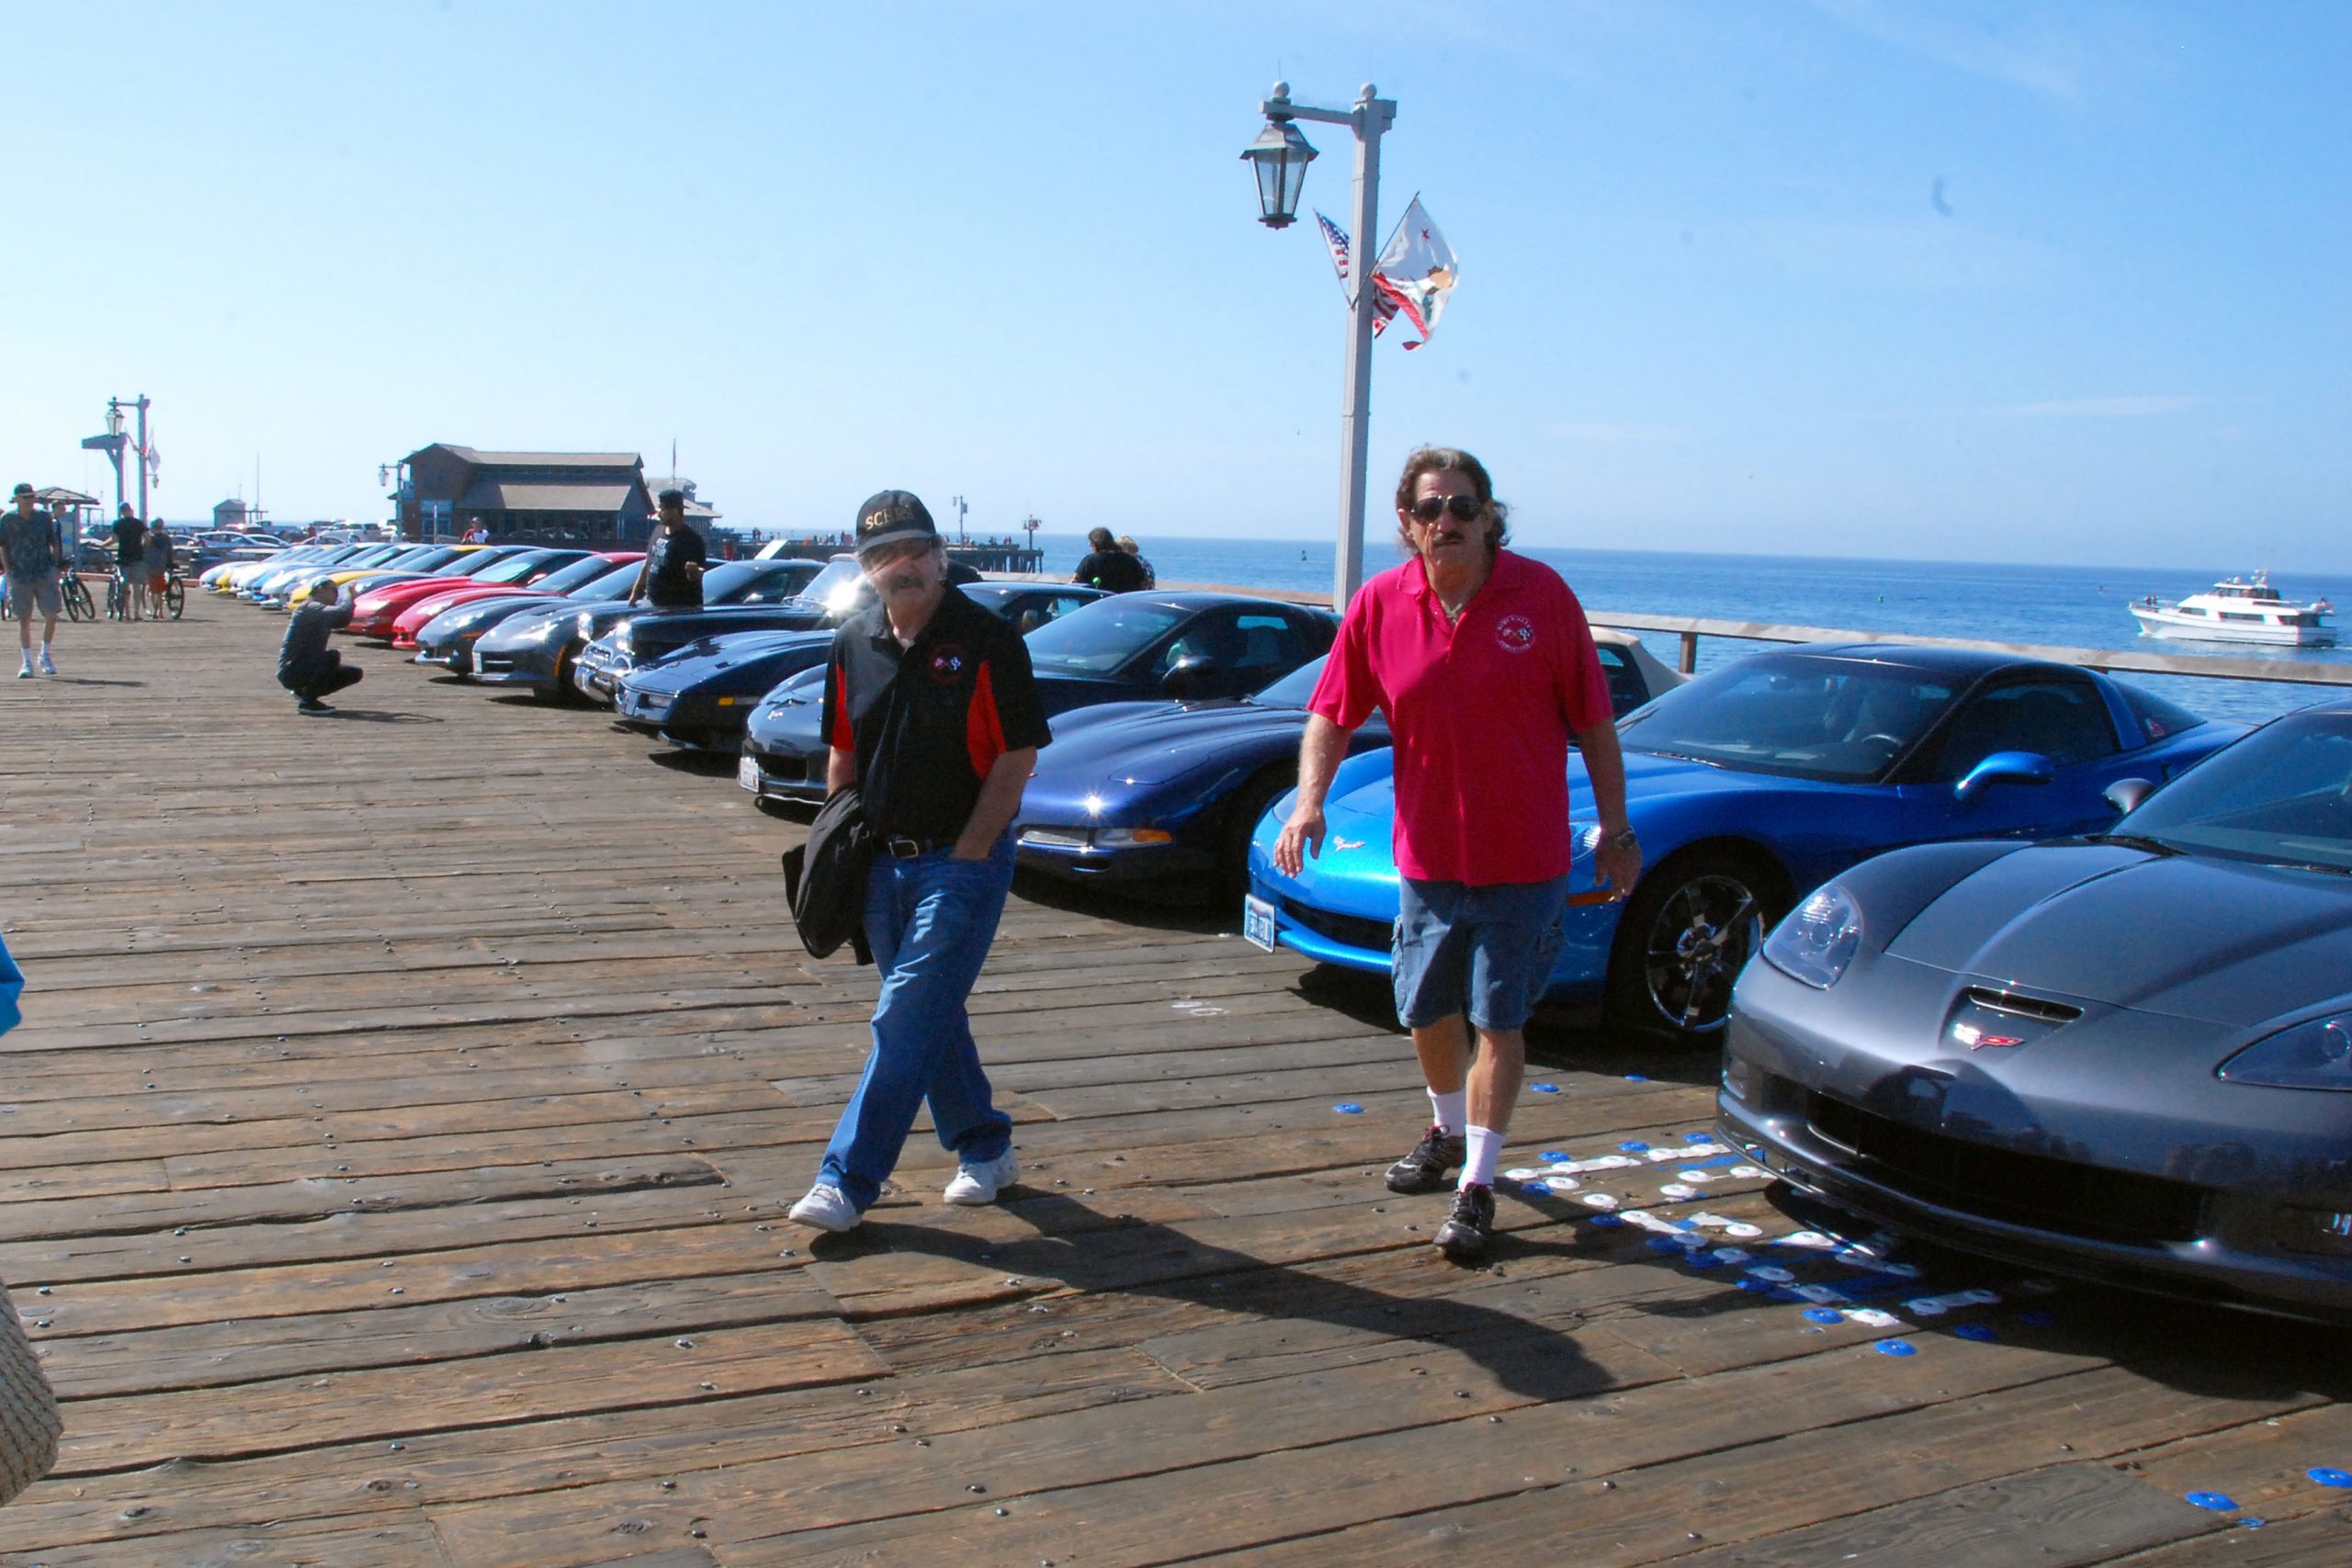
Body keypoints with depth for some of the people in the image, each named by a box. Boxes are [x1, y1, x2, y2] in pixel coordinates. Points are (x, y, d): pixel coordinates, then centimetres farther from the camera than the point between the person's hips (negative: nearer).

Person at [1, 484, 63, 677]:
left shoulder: (44, 517, 5)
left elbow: (54, 544, 12)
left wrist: (56, 567, 5)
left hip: (45, 574, 0)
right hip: (20, 576, 0)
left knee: (51, 616, -7)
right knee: (24, 620, 4)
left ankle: (45, 655, 15)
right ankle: (27, 662, 12)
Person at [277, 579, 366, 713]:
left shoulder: (321, 613, 14)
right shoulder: (309, 608, -15)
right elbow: (342, 612, -30)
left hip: (307, 667, 10)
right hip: (290, 671, -10)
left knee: (355, 673, 6)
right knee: (332, 656, -33)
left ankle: (304, 692, 12)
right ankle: (307, 701, -18)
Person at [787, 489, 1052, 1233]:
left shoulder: (987, 641, -11)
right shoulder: (854, 644, 6)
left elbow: (1017, 758, -12)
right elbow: (844, 753, 15)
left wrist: (966, 854, -14)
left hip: (963, 860, -6)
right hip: (882, 860, 6)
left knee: (905, 1020, -9)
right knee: (932, 1015, 14)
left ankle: (848, 1180, -5)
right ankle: (985, 1150, 30)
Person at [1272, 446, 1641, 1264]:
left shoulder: (1541, 594, -8)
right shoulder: (1379, 605, -3)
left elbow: (1593, 722, -2)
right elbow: (1332, 713, 1)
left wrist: (1615, 829, -1)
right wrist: (1309, 798, -16)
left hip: (1523, 859, -3)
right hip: (1426, 854, 3)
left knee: (1498, 1023, 1)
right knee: (1427, 1014, 16)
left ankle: (1477, 1185, 11)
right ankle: (1447, 1130, 43)